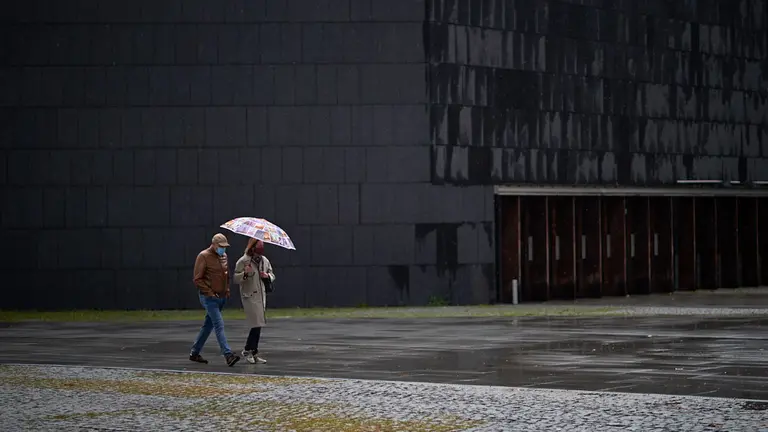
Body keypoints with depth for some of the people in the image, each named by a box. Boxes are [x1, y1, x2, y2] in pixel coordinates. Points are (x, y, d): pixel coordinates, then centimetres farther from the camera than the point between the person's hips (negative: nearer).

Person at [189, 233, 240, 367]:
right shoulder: (204, 256, -10)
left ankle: (194, 353, 25)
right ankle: (228, 355, -24)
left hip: (221, 297, 8)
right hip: (209, 298, -8)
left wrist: (227, 290, 12)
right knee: (219, 325, -16)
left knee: (209, 325, 14)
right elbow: (198, 279, -12)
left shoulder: (223, 256, 13)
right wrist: (210, 293, -15)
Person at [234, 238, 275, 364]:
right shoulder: (243, 261, -8)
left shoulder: (265, 260, 10)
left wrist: (267, 276, -2)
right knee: (257, 324, -12)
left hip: (261, 296, 6)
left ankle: (253, 353, 15)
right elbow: (236, 279, -8)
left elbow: (272, 275, 21)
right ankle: (247, 351, 1)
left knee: (258, 325, 7)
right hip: (249, 297, -6)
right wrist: (245, 274, -27)